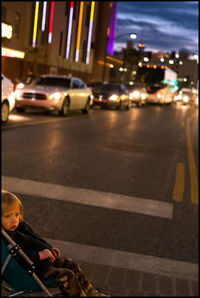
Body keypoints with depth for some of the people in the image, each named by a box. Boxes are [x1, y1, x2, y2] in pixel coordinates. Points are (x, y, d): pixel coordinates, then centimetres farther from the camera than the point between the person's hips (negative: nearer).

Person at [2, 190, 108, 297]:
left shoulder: (21, 225, 6)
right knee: (66, 275, -17)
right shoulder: (5, 238, -25)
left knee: (70, 264, 11)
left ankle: (91, 293, 23)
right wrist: (40, 255, -30)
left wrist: (50, 250, 8)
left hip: (41, 260, 10)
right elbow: (19, 259, -34)